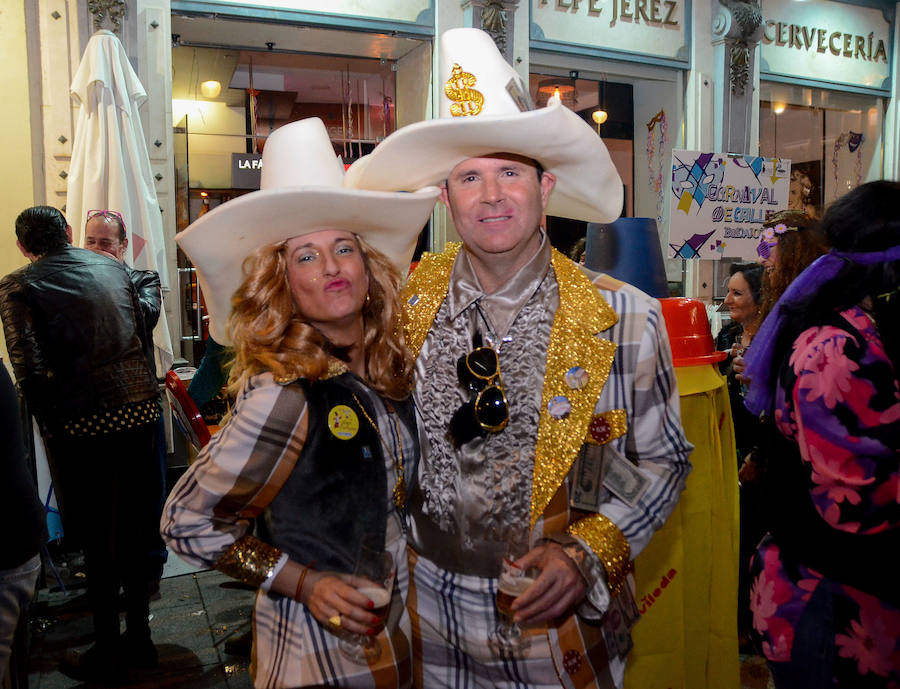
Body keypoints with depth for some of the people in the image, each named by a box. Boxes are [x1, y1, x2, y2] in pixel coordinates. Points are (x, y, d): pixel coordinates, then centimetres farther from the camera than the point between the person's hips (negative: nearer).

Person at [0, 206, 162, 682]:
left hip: (82, 423, -4)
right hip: (138, 408, 4)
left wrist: (49, 423, -3)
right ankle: (139, 639, 30)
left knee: (97, 539, 9)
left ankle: (107, 655, 24)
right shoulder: (112, 268, 10)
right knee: (134, 530, 16)